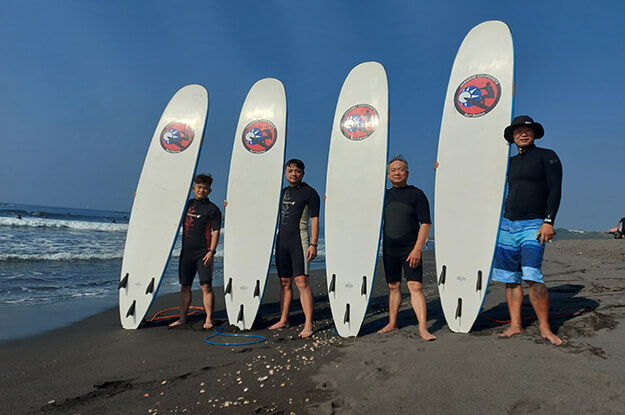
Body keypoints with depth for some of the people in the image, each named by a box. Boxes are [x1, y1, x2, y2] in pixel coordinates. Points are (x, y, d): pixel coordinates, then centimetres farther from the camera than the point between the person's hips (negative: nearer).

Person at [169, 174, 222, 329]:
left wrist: (211, 251, -16)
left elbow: (215, 231, -6)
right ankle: (182, 318, 20)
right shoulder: (187, 204, 13)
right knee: (185, 286, 10)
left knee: (206, 286, -7)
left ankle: (208, 319, 0)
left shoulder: (213, 209, 0)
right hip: (186, 252, 5)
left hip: (203, 253, -5)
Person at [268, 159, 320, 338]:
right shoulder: (283, 192, 17)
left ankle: (308, 325, -9)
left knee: (301, 281, -12)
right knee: (284, 282, 12)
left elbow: (314, 219, -7)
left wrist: (313, 244, -16)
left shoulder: (309, 192, -3)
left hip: (299, 240, -7)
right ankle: (283, 320, 21)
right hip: (282, 241, 7)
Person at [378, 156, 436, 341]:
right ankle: (392, 323, 22)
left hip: (410, 249, -4)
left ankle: (423, 328, -5)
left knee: (415, 286, -9)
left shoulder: (416, 194, -3)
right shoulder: (385, 195, 10)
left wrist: (417, 249, -16)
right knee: (393, 286, 11)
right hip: (389, 249, 4)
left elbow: (426, 223, -6)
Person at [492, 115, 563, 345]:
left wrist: (549, 221, -15)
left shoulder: (547, 156, 4)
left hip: (533, 225, -5)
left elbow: (555, 190, -4)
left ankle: (545, 328, -1)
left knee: (532, 276, -15)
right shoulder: (510, 162, 18)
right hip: (507, 225, 6)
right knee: (510, 279, 5)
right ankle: (515, 325, 13)